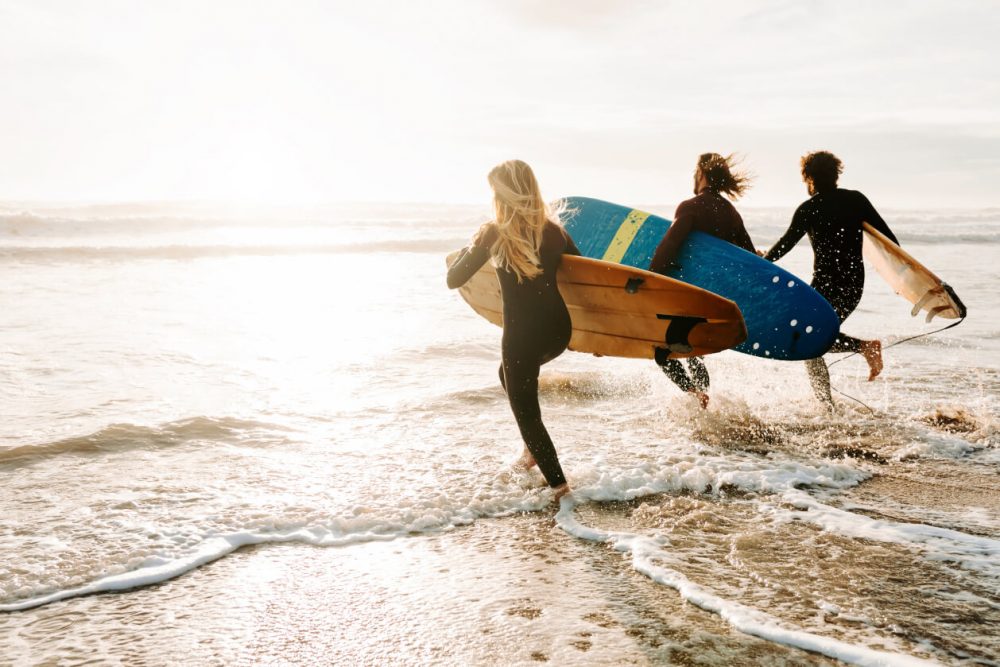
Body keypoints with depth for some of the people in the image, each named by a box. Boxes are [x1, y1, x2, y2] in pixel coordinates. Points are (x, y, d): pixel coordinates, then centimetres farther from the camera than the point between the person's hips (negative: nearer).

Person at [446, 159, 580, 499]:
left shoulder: (495, 233, -10)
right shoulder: (553, 230, 3)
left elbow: (454, 279, -5)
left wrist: (467, 250, 12)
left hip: (522, 335, -6)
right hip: (559, 331, 6)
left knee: (525, 413, 10)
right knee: (509, 374, 33)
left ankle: (559, 486, 7)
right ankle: (533, 450, 32)